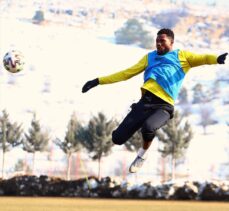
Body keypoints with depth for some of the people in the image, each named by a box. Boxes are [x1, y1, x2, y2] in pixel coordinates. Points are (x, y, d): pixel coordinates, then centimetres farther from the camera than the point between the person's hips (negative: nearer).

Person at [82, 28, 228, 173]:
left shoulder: (181, 56, 17)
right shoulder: (150, 57, 27)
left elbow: (203, 58, 2)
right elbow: (127, 73, 28)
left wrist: (217, 59, -22)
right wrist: (98, 81, 24)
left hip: (164, 106, -4)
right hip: (146, 102, 4)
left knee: (148, 127, -35)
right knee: (118, 138, -10)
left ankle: (144, 152, -1)